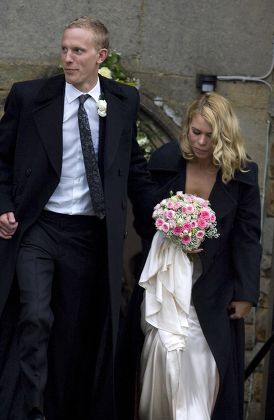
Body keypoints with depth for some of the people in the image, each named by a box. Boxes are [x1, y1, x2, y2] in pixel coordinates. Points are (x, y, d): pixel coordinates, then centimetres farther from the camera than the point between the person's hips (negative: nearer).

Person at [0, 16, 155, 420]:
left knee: (74, 332, 8)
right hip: (36, 229, -2)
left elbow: (134, 165, 16)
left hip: (91, 235, 3)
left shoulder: (125, 101, 5)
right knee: (35, 319, -18)